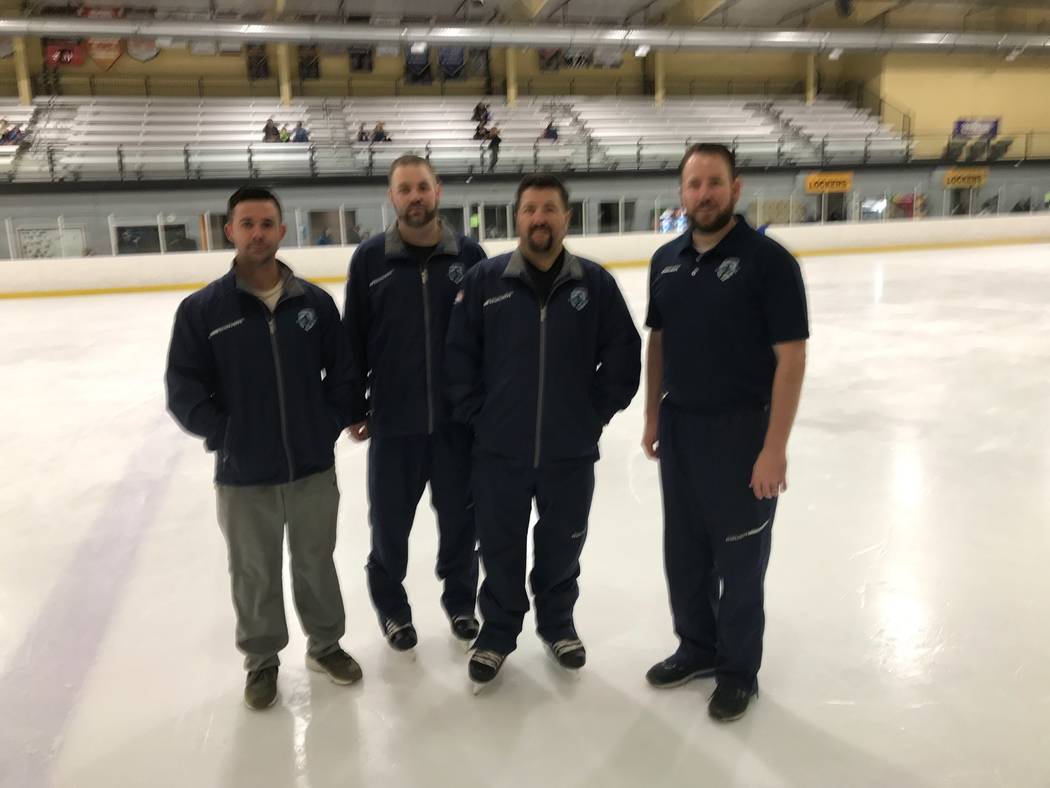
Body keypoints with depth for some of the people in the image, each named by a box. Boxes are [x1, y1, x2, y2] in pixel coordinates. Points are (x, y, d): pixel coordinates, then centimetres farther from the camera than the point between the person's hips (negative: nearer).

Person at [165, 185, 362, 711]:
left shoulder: (315, 302, -3)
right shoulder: (202, 309, -7)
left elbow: (342, 370, 6)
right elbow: (183, 389, -5)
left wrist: (330, 424, -2)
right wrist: (224, 436, -11)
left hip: (313, 467, 1)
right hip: (243, 475, -1)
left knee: (316, 562, 18)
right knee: (254, 573, 15)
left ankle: (325, 644, 39)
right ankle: (261, 659, 36)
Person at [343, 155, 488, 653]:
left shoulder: (469, 255, -1)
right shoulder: (370, 258, -3)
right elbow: (353, 339, 1)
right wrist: (354, 409, 2)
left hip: (459, 416, 1)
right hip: (393, 420, 0)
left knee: (460, 517, 13)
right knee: (390, 519, 12)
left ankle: (460, 600, 36)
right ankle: (391, 603, 35)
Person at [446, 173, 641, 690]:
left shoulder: (595, 283, -2)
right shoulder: (484, 280, -4)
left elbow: (623, 357, 3)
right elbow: (458, 355, -1)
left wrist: (595, 413, 1)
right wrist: (476, 415, -3)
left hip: (571, 452, 1)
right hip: (500, 450, 0)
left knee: (562, 544, 16)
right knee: (500, 547, 12)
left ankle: (557, 623, 40)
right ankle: (498, 632, 34)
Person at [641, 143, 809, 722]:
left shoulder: (767, 260, -13)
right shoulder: (666, 260, 5)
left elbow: (791, 358, -15)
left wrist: (775, 448, -18)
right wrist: (652, 418, 12)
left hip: (740, 429, -5)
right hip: (679, 427, 6)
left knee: (738, 558, 9)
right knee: (683, 549, 17)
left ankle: (739, 670, 28)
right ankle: (697, 646, 38)